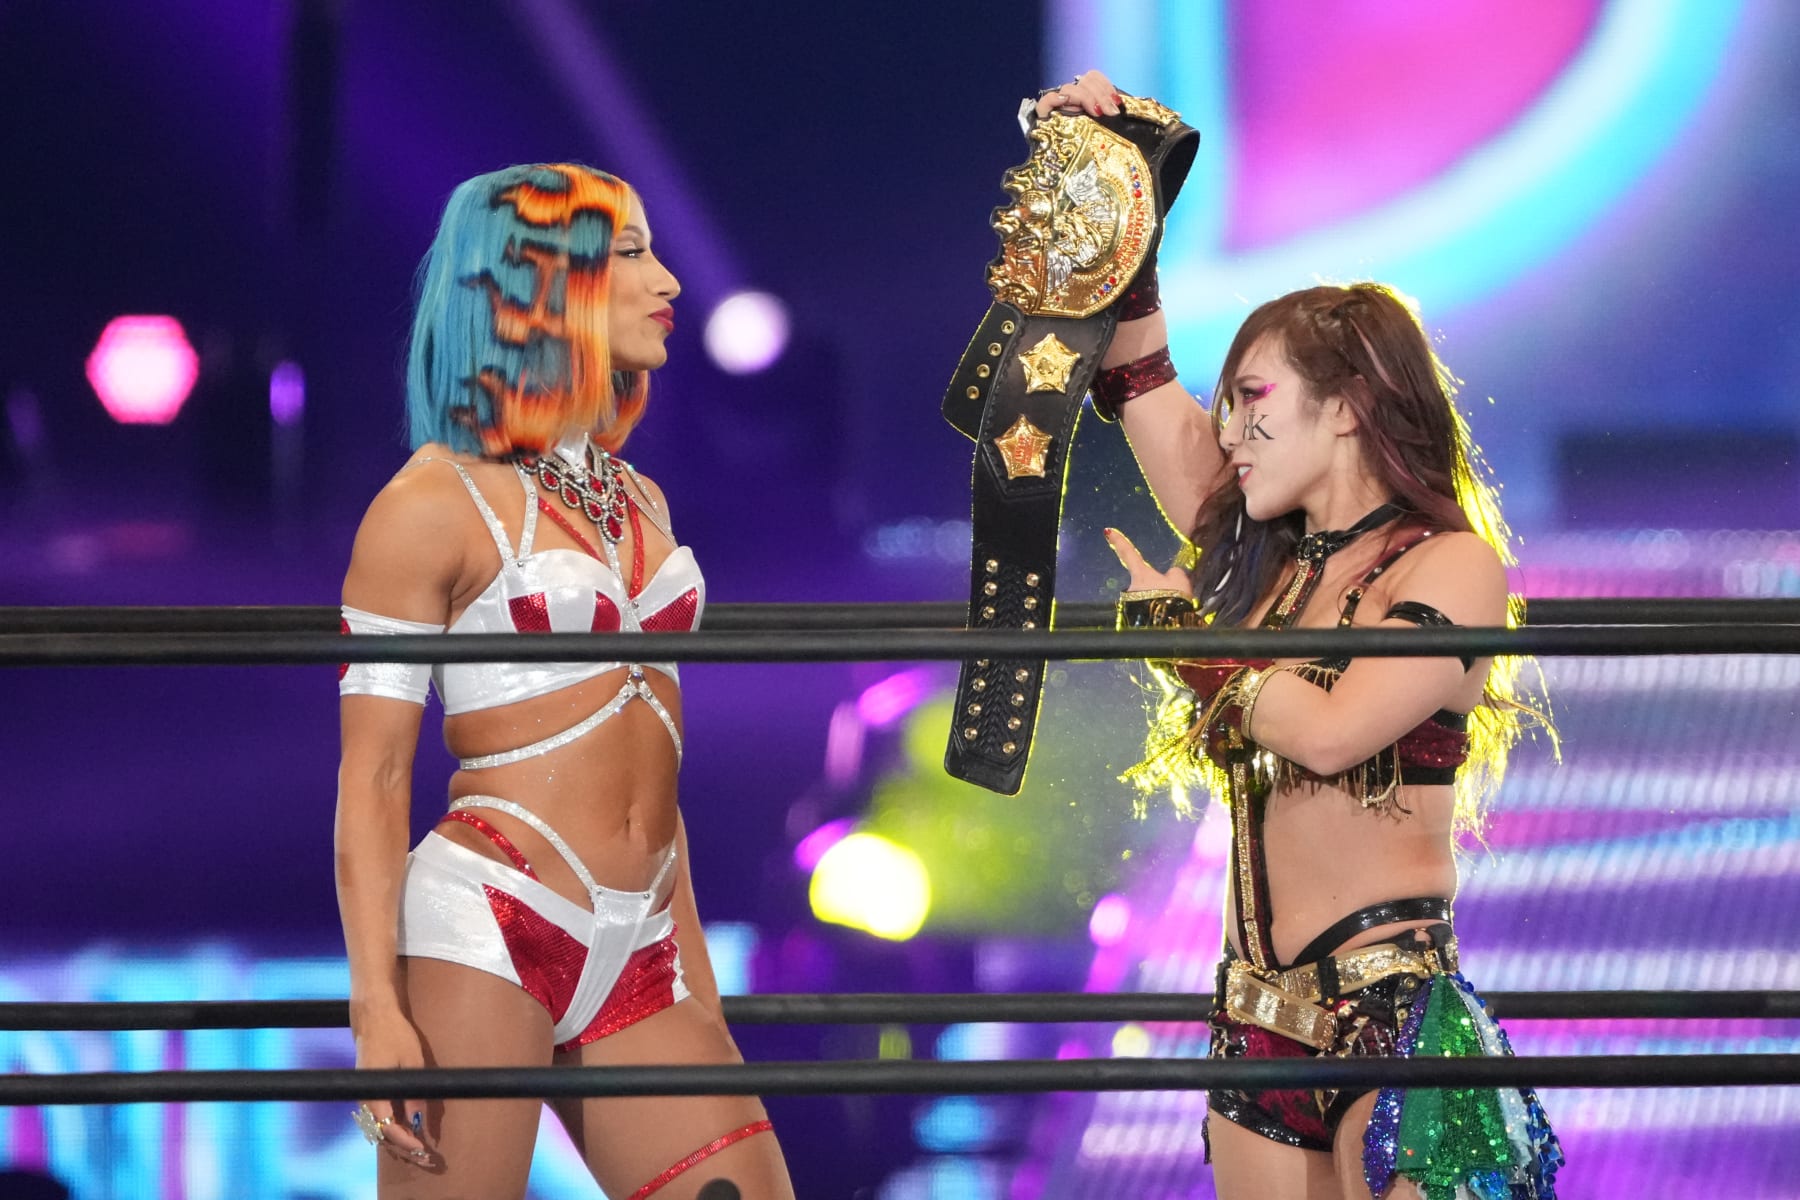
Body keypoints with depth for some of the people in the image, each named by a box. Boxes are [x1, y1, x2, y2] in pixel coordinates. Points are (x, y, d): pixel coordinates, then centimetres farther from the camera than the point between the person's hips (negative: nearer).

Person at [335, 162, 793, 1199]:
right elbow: (374, 777, -5)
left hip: (638, 958, 7)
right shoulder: (437, 503, -2)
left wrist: (697, 982, 20)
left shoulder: (638, 503, 19)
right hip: (488, 929, -7)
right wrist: (377, 1013, -14)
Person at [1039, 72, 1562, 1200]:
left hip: (1391, 1009, -7)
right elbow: (1144, 388, 19)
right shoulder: (1263, 555, 14)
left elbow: (1331, 730, -18)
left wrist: (1181, 626, -5)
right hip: (1261, 1017, 7)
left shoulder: (1451, 566, -5)